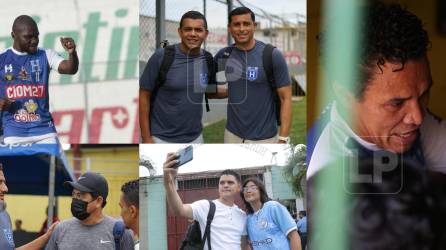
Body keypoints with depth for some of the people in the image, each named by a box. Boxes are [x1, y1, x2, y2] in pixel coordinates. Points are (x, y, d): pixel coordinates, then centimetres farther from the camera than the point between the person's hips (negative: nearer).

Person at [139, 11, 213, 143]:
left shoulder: (208, 59, 2)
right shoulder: (161, 57, -11)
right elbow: (144, 96, -8)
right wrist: (146, 138, -11)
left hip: (195, 138, 4)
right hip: (162, 139, -4)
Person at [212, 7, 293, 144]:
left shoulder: (272, 56, -10)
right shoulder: (223, 55, 3)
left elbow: (285, 98, -10)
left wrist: (283, 140, -15)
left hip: (263, 139, -4)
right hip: (233, 136, 4)